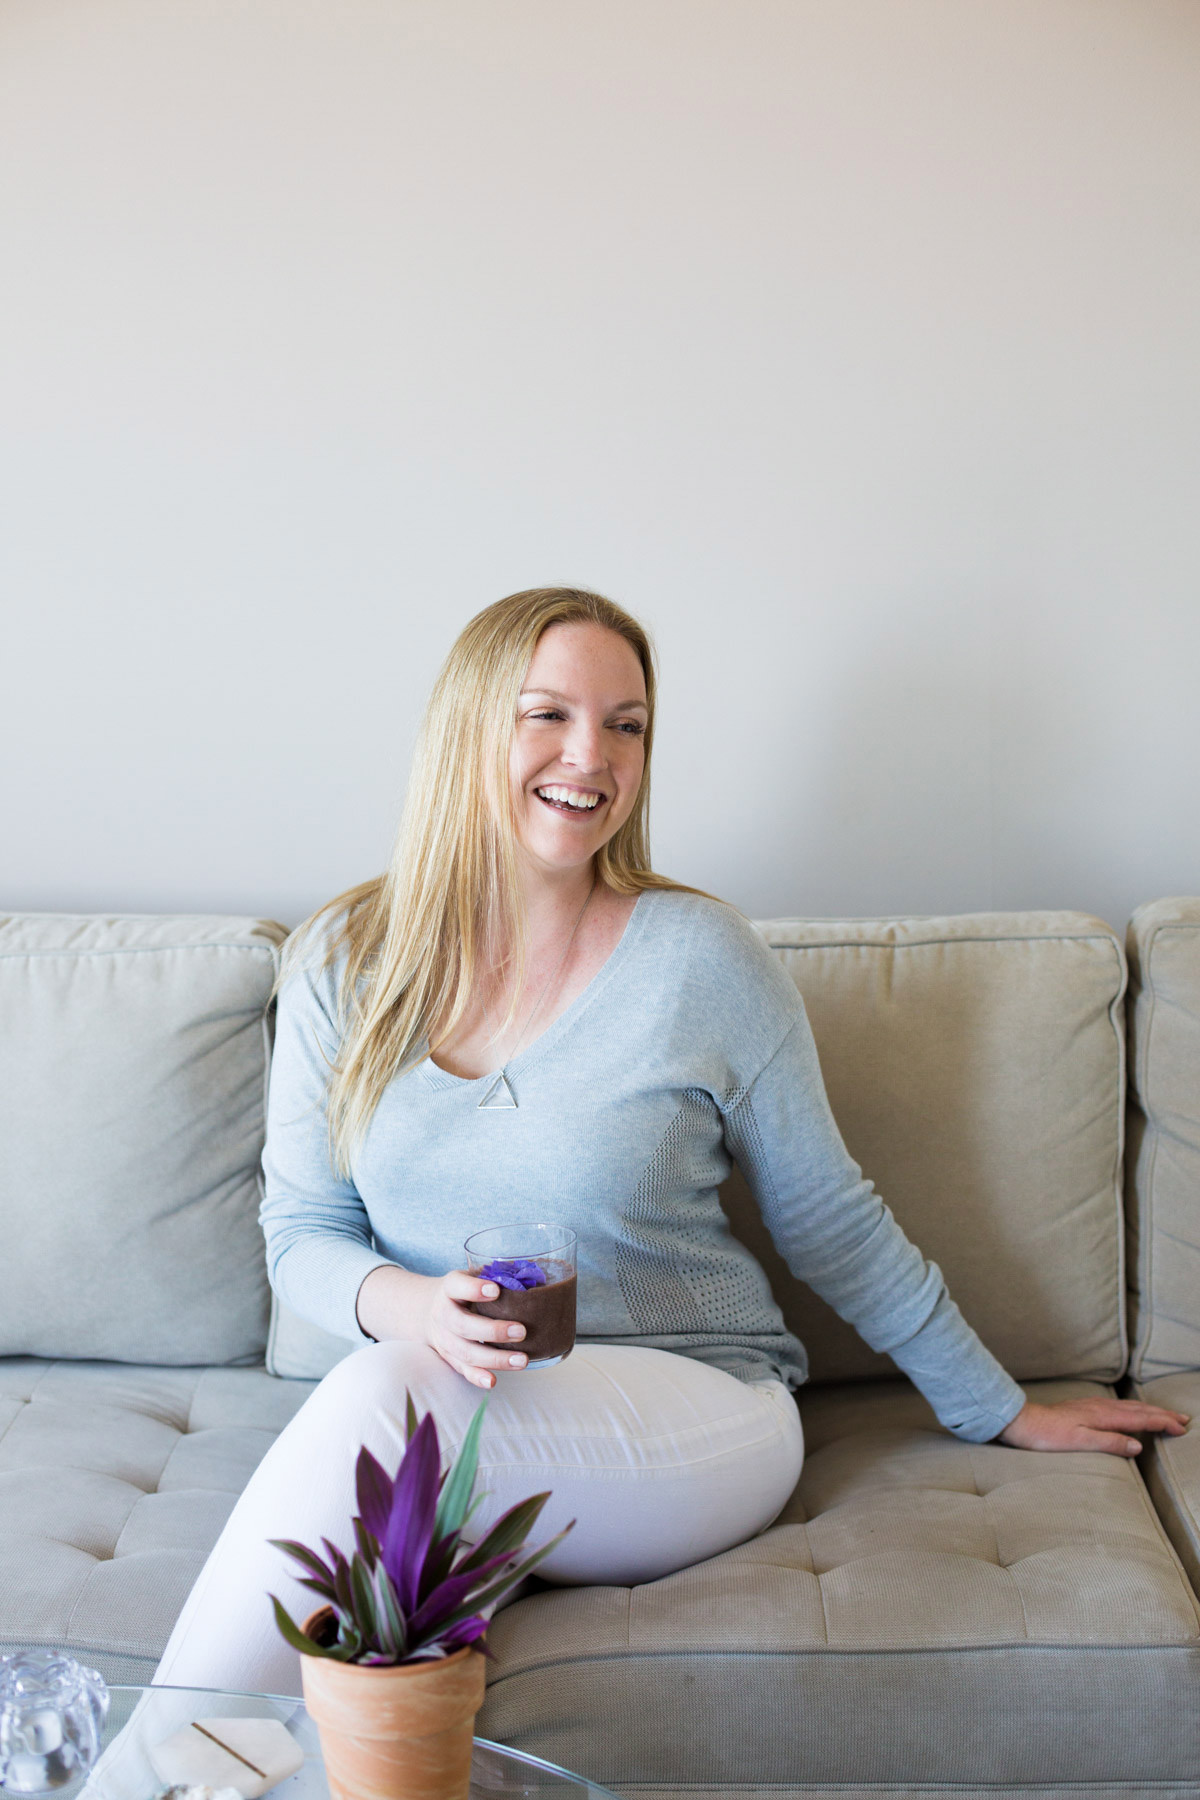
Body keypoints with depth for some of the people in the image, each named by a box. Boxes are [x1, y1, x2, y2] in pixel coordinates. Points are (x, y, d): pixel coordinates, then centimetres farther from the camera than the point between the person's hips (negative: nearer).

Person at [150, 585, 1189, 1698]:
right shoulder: (343, 964, 4)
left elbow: (829, 1223, 6)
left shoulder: (702, 959, -3)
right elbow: (300, 1233, 7)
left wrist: (1003, 1411, 13)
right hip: (449, 1418, 2)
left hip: (702, 1410, -2)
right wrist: (408, 1305, -16)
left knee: (388, 1398, -32)